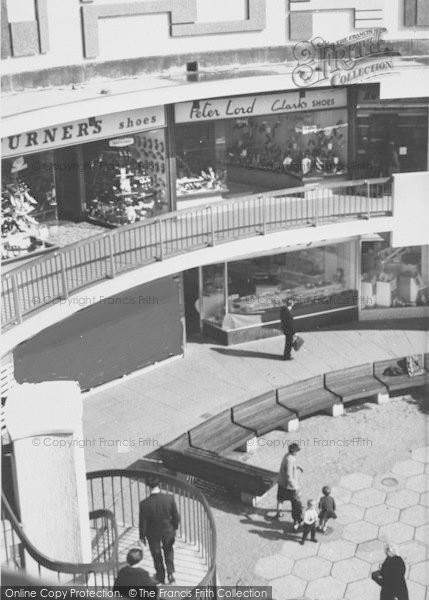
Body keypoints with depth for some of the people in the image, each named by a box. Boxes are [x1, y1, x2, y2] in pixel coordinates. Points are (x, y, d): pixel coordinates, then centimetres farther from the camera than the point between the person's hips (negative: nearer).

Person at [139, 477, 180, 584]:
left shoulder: (144, 504, -30)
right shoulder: (169, 498, -26)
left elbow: (142, 523, -16)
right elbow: (176, 517, -12)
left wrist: (142, 537, 1)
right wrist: (175, 528, 8)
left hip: (153, 534, -1)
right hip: (168, 531, 1)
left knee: (156, 555, 25)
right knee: (168, 550, 32)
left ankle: (161, 577, 45)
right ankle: (171, 573, 27)